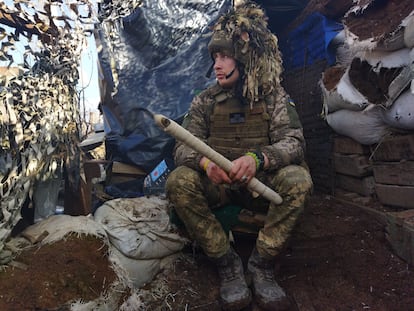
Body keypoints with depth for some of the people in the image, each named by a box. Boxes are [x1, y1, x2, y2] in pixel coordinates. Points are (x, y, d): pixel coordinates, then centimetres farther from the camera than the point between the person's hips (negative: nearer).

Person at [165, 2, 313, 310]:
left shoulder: (274, 97, -1)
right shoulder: (205, 101, 3)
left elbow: (294, 142, -13)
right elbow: (182, 148, -5)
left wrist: (258, 158, -36)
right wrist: (205, 161, -31)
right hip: (217, 185, 1)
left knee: (298, 179, -30)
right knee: (178, 181, -28)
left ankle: (262, 265, -16)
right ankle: (228, 264, -18)